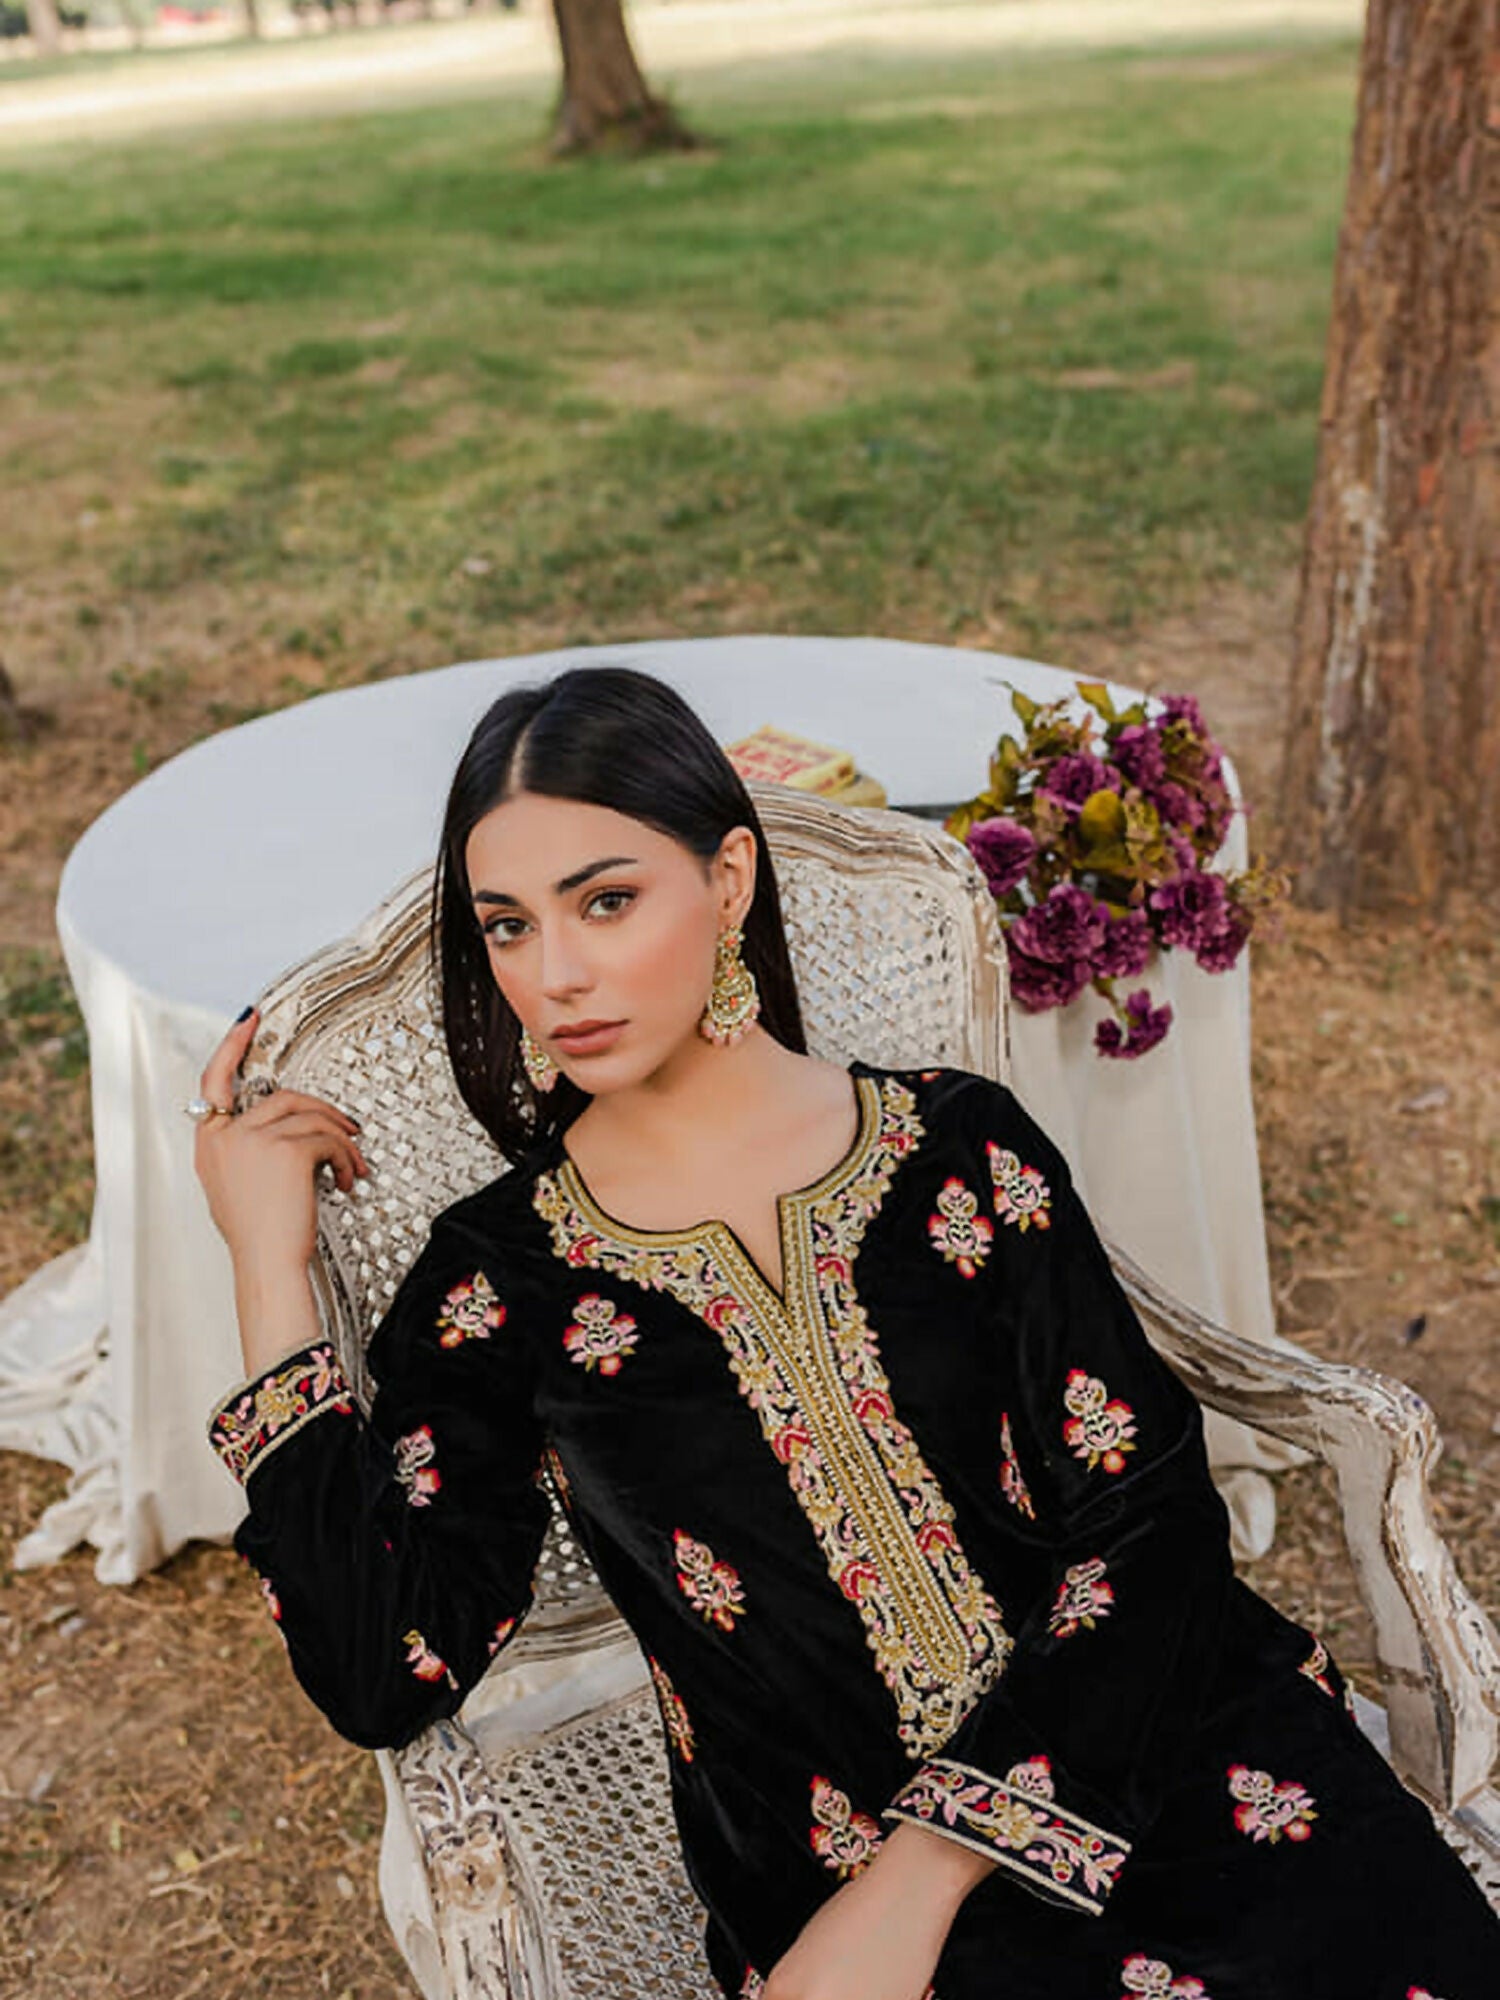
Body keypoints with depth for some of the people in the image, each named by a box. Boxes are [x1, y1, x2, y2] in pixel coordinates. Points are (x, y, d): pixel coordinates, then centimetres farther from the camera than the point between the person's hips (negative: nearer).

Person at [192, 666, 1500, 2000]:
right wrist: (270, 1266, -5)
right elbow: (387, 1673, -6)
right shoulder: (503, 1278, 3)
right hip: (832, 1876, -2)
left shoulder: (956, 1146, 3)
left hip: (1170, 1766, 2)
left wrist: (914, 1885, -11)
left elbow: (1151, 1517, -2)